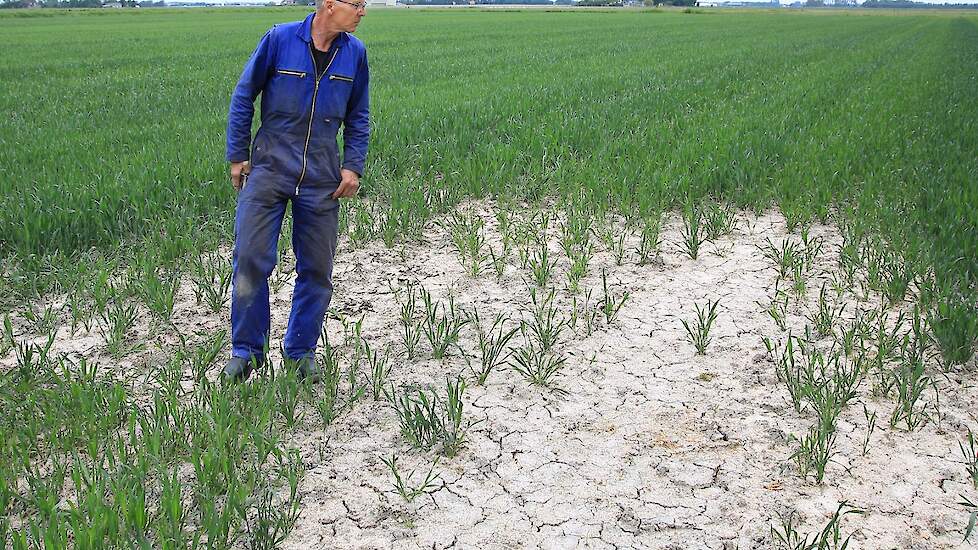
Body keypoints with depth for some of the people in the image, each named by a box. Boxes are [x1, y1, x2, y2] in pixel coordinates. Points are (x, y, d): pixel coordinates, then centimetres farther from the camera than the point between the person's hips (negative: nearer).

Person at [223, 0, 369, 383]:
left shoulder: (355, 53, 3)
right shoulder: (280, 39, -7)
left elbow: (358, 117, 13)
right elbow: (244, 96, 1)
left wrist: (353, 166, 3)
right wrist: (237, 155, 0)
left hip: (322, 180, 3)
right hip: (269, 170, -3)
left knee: (317, 270, 6)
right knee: (250, 259, -4)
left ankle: (301, 353, 22)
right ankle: (247, 351, 13)